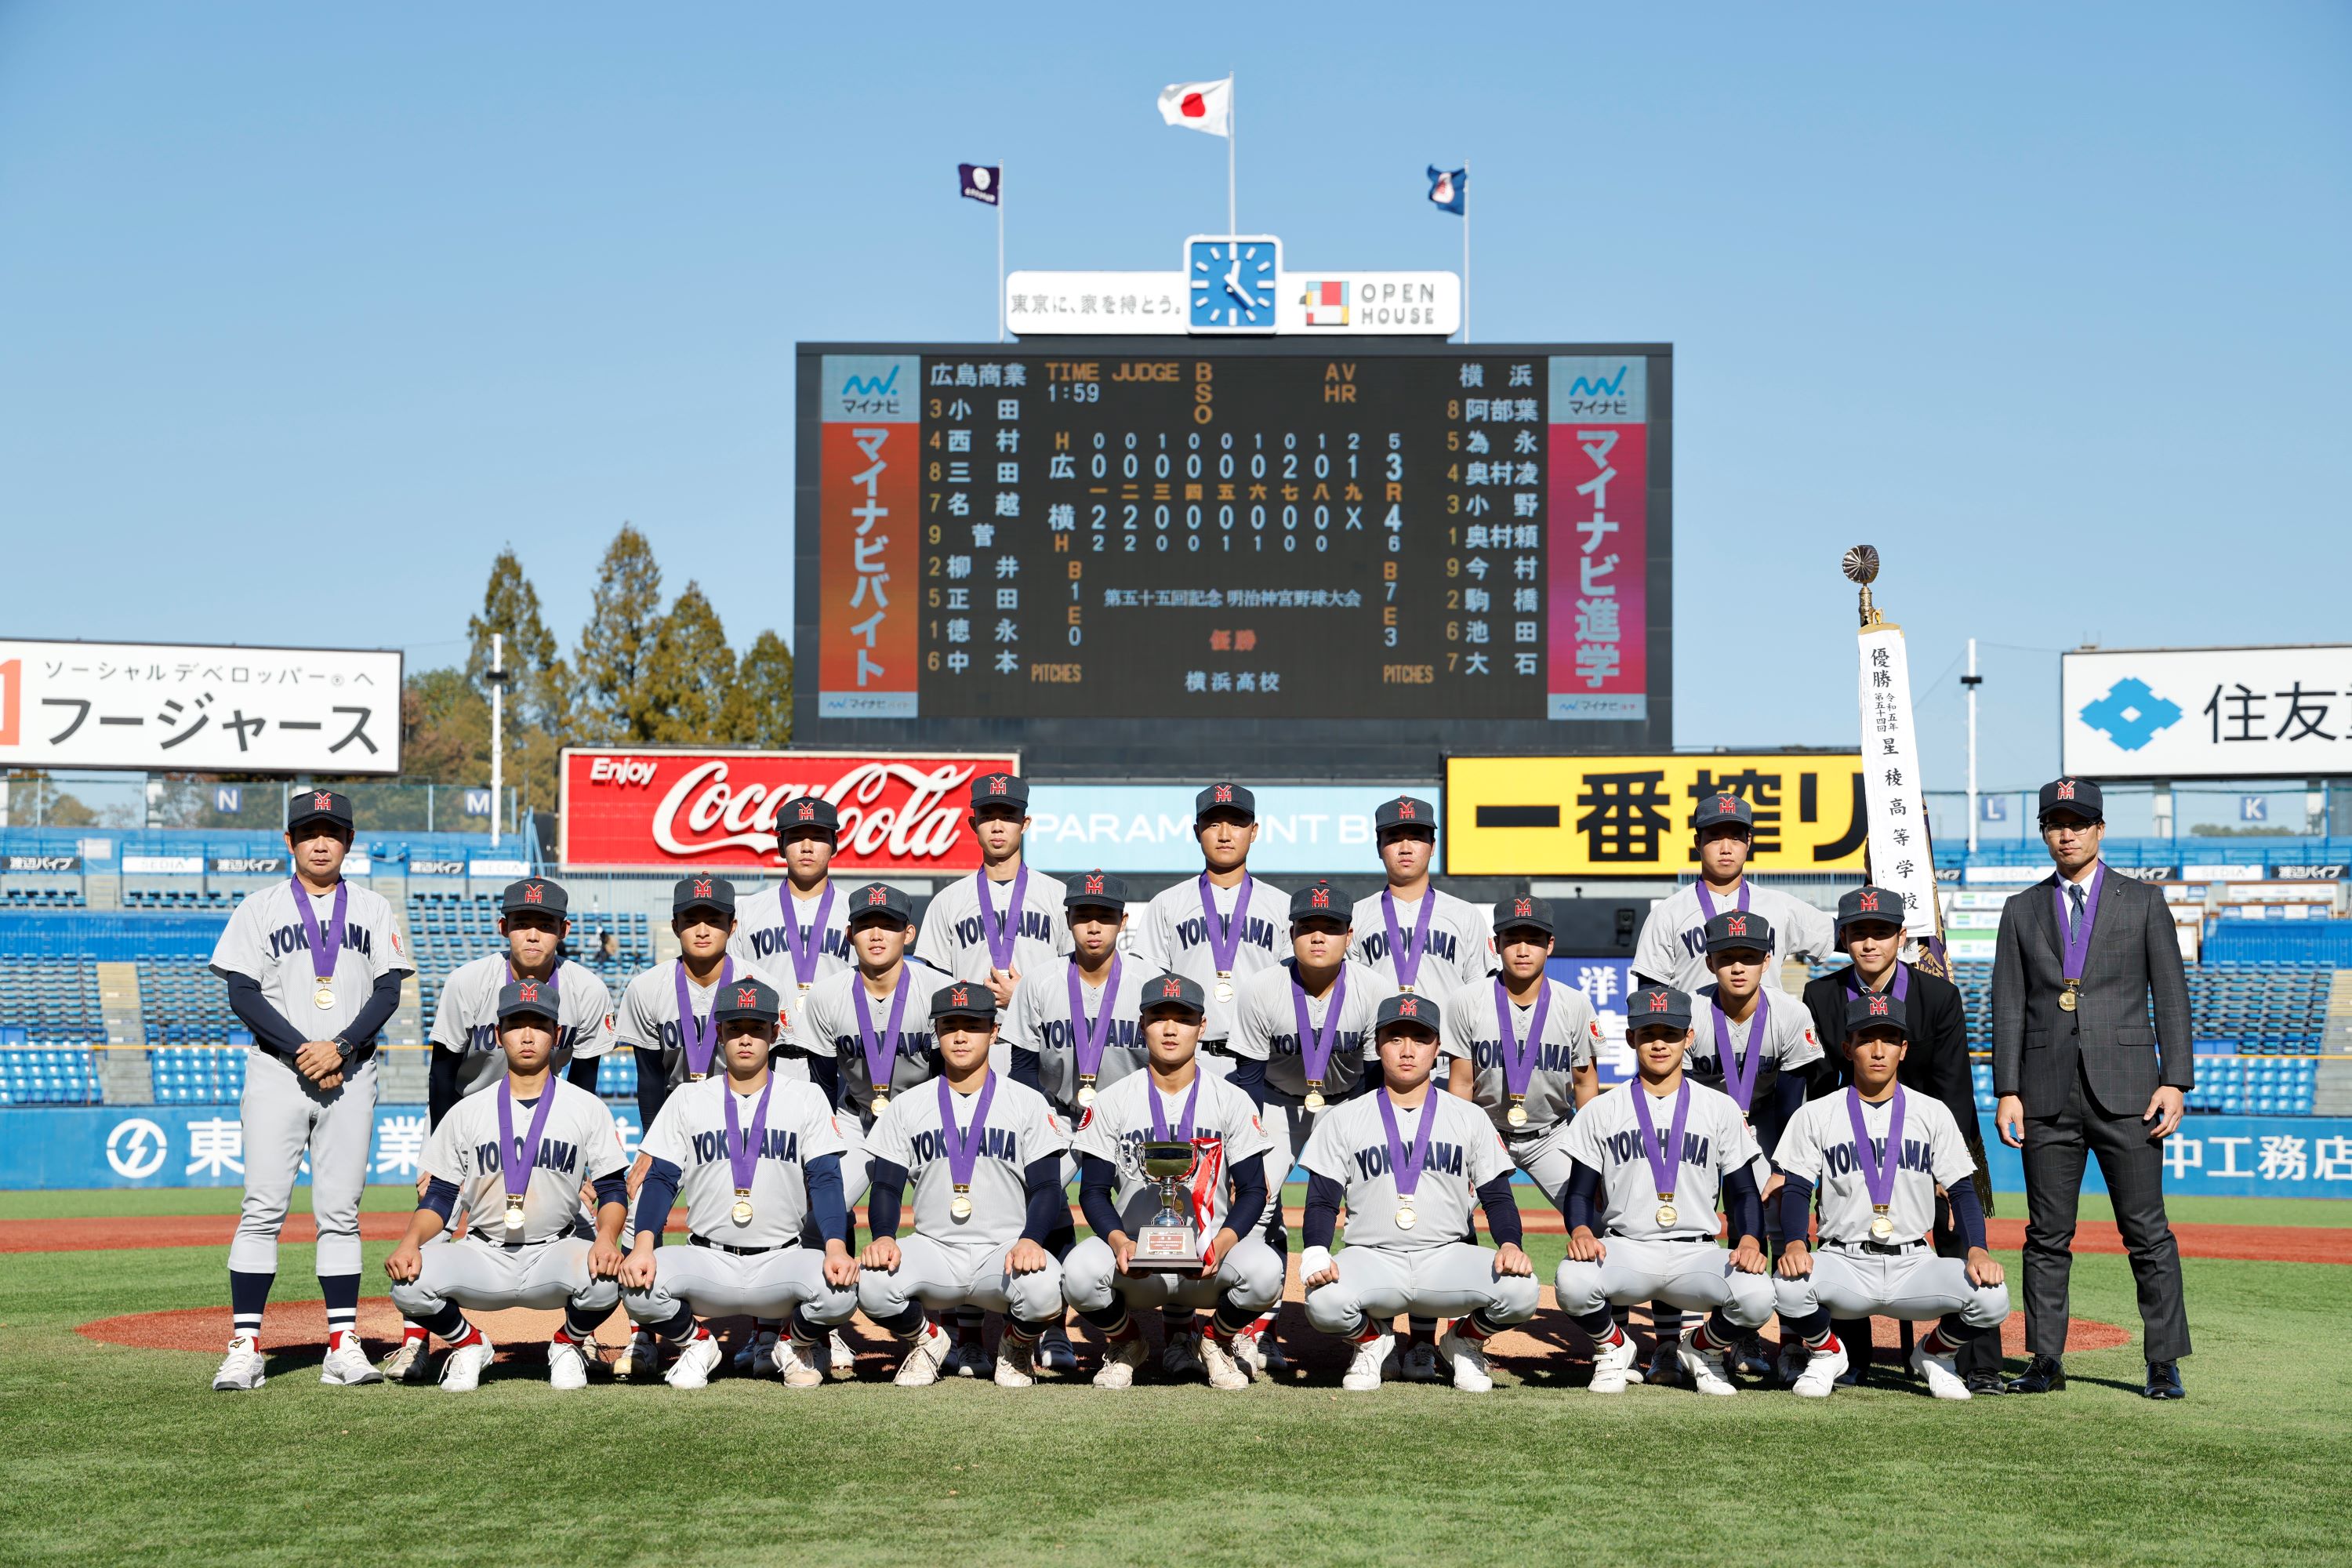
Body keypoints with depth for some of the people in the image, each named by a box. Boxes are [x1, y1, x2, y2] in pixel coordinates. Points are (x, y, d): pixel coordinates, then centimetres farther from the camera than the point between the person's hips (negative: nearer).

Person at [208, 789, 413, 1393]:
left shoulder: (373, 910, 11)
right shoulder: (259, 908, 6)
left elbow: (388, 992, 4)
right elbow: (243, 994, -2)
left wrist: (339, 1048, -11)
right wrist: (303, 1053, -13)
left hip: (352, 1074, 2)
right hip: (277, 1071, -2)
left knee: (341, 1211, 3)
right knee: (263, 1208, -7)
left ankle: (343, 1344, 5)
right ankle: (245, 1346, -6)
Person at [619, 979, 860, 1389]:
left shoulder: (807, 1099, 8)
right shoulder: (687, 1101, 10)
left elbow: (825, 1181, -2)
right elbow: (661, 1180, 2)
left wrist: (836, 1247, -21)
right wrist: (643, 1245, -18)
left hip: (783, 1262, -1)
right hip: (707, 1261, 1)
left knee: (839, 1290, -32)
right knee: (638, 1286, -30)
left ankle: (797, 1346, 5)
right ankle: (694, 1345, 5)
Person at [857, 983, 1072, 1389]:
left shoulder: (1028, 1103, 6)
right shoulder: (906, 1107, 12)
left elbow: (1046, 1187, -1)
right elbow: (886, 1185, 6)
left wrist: (1030, 1240, -22)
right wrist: (883, 1237, -17)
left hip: (1005, 1251, -1)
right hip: (933, 1250, 2)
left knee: (1042, 1286, -36)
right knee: (872, 1282, -30)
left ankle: (1017, 1348, 4)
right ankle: (923, 1341, 6)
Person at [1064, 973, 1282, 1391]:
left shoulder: (1232, 1101, 3)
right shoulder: (1111, 1102, 4)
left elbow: (1252, 1191, 1)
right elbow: (1093, 1191, 2)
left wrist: (1221, 1245, -19)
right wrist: (1120, 1242, -19)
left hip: (1212, 1258, 0)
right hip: (1134, 1259, 0)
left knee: (1264, 1270, -32)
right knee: (1080, 1270, -32)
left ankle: (1216, 1343, 4)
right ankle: (1125, 1344, 4)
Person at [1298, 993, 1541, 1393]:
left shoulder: (1470, 1119, 11)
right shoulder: (1344, 1120, 9)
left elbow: (1497, 1197, 7)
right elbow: (1322, 1202, 4)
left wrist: (1510, 1244, -15)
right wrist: (1316, 1255, -17)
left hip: (1449, 1258, 1)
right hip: (1371, 1258, -1)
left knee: (1519, 1288, -30)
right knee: (1323, 1300, -35)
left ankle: (1465, 1341, 7)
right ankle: (1370, 1340, 5)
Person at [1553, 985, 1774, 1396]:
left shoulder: (1721, 1109, 10)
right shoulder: (1601, 1113, 10)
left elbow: (1743, 1191, 9)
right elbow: (1580, 1192, 7)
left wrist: (1749, 1240, -13)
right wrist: (1581, 1231, -17)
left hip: (1696, 1254, 1)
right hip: (1623, 1250, 0)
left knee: (1757, 1295, -31)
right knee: (1572, 1281, -35)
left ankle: (1702, 1348, 6)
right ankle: (1613, 1347, 2)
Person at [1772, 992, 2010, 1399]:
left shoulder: (1933, 1113, 10)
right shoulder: (1815, 1116, 6)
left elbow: (1962, 1190, 6)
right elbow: (1796, 1190, -1)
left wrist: (1977, 1250, -13)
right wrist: (1794, 1244, -23)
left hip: (1914, 1264, 1)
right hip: (1844, 1263, -1)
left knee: (1992, 1296, -26)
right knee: (1789, 1286, -34)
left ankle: (1935, 1352, 10)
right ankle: (1825, 1352, 3)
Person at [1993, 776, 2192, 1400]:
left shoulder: (2143, 902, 8)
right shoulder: (2022, 911, 12)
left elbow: (2171, 996, 4)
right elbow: (2008, 1007, 8)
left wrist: (2174, 1081, -5)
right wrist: (2007, 1091, 0)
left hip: (2125, 1090, -2)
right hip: (2048, 1095, 2)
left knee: (2147, 1232, -2)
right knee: (2047, 1236, 5)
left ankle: (2165, 1365, 4)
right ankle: (2045, 1361, 11)